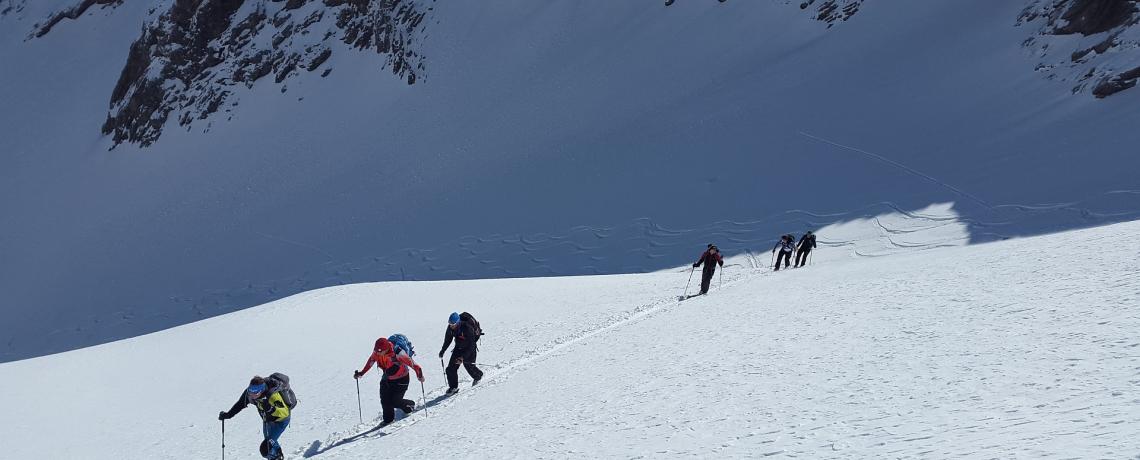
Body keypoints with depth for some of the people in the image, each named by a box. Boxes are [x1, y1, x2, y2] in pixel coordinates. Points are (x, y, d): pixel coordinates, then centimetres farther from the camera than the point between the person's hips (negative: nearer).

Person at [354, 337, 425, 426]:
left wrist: (419, 373, -47)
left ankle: (410, 406, 26)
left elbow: (410, 362, -34)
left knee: (395, 403, -6)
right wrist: (361, 373, 9)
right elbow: (370, 361, 3)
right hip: (387, 379, 5)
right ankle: (388, 420, 27)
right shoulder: (376, 353, -18)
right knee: (385, 402, 0)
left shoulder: (397, 353, -36)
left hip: (401, 380, -5)